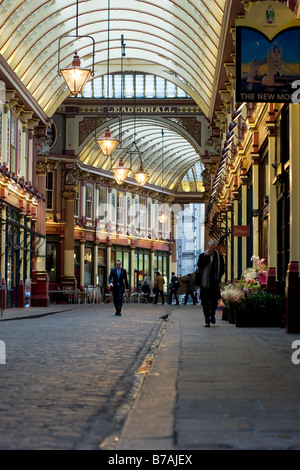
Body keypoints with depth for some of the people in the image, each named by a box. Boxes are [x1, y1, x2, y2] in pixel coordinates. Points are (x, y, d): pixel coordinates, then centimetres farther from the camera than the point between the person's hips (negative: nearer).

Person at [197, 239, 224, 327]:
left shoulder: (219, 257, 7)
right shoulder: (202, 256, 4)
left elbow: (222, 270, 10)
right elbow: (199, 265, -13)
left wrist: (218, 278, -1)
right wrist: (206, 256, -15)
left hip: (215, 283, 1)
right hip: (205, 283, 0)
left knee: (215, 300, -1)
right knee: (205, 302, 1)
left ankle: (212, 314, 27)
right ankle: (207, 320, 8)